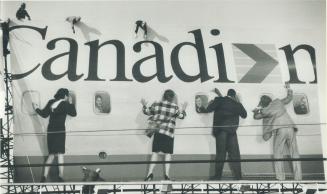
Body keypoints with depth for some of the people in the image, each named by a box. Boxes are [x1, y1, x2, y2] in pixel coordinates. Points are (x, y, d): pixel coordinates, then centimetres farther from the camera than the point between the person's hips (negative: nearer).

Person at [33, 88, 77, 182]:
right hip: (60, 130, -5)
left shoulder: (51, 102, 6)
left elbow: (44, 114, 9)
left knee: (51, 154, 12)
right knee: (60, 154, 0)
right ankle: (61, 175, -4)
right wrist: (71, 103, 13)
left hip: (50, 130, 5)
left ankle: (45, 175, 8)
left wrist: (36, 108, 26)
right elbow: (73, 113, 3)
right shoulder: (65, 104, -7)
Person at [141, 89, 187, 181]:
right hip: (169, 134, -2)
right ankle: (166, 174, 2)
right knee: (168, 153, 4)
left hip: (158, 132, 2)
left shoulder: (156, 105, 4)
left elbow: (147, 112, 16)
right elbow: (181, 116, 10)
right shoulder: (174, 107, -2)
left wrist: (144, 105, 33)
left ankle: (150, 172, 0)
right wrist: (183, 109, 27)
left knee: (155, 152, 6)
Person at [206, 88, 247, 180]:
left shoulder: (219, 100, 0)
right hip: (231, 131, 0)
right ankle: (238, 176, 5)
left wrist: (211, 103, 18)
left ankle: (218, 175, 4)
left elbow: (208, 109, -2)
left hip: (220, 130, 0)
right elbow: (244, 115, 16)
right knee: (234, 154, 5)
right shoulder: (236, 104, 4)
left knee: (220, 153, 5)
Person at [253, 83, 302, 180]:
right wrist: (288, 88, 45)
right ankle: (298, 178, 6)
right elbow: (289, 97, 31)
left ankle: (280, 178, -5)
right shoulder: (278, 102, 15)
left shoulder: (265, 111, 5)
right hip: (291, 128, 4)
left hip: (280, 130, -4)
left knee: (278, 155, 3)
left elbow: (255, 116, 22)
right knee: (295, 154, 9)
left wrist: (258, 107, 32)